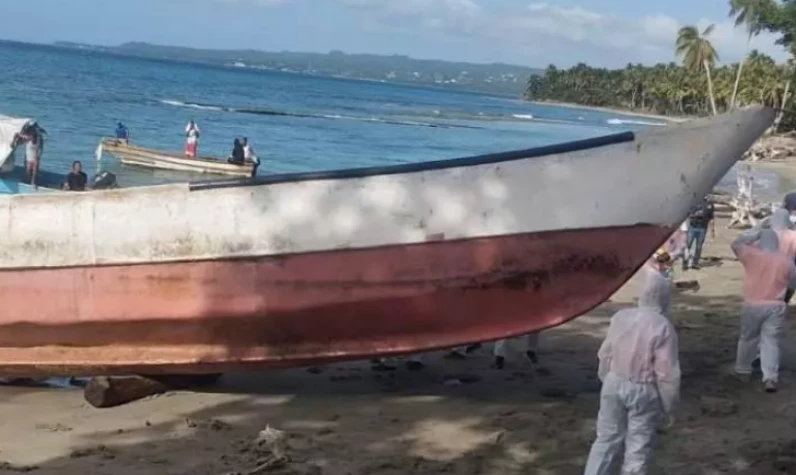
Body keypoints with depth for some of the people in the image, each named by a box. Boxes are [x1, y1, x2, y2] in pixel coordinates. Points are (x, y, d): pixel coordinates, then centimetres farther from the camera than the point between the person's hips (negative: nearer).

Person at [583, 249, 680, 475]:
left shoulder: (619, 316, 2)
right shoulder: (663, 326, -14)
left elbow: (605, 354, 9)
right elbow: (667, 373, -14)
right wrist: (668, 407, -4)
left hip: (614, 383, 4)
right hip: (643, 390, -4)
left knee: (607, 438, 17)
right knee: (638, 447, 8)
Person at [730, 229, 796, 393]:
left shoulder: (752, 255, -2)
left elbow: (735, 244, 14)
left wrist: (753, 234, 17)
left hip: (753, 305, 0)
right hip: (776, 307, 0)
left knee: (747, 338, 17)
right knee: (771, 342, -1)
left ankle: (743, 370, 30)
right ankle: (770, 378, -11)